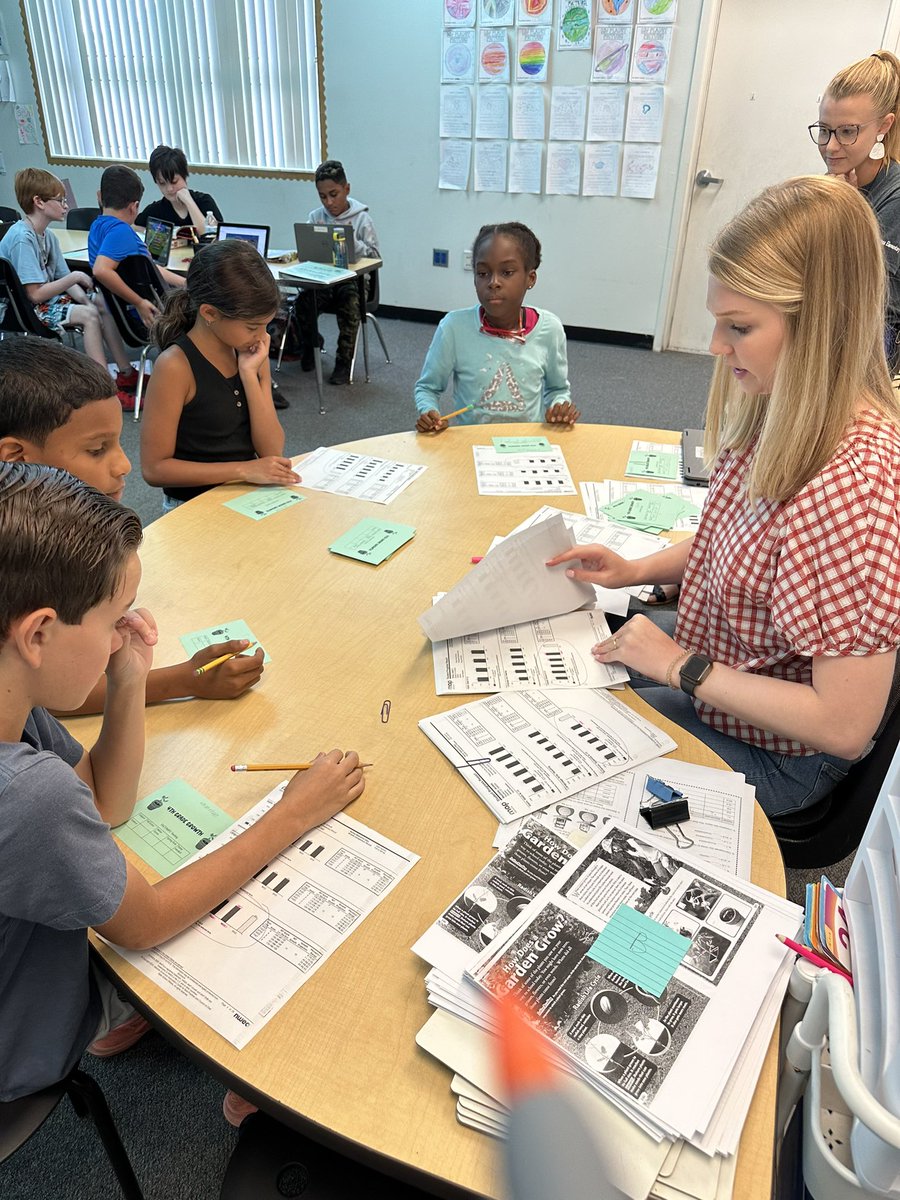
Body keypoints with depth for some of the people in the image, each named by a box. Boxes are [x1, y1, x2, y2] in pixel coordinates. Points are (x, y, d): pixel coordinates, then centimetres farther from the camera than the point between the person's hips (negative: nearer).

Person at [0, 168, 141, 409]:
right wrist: (74, 277, -21)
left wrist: (84, 298, -13)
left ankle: (126, 373, 6)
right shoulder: (22, 238, -22)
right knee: (88, 315, -24)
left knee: (102, 304, 6)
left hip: (47, 297, 10)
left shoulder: (47, 235, 6)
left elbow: (62, 279, 6)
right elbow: (36, 294, -26)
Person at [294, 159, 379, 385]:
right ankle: (311, 342, 8)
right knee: (303, 301, -25)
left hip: (352, 279, -2)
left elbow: (374, 256, -2)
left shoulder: (361, 218, 1)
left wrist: (353, 242, -18)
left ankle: (344, 361, -18)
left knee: (349, 302, -34)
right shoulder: (315, 217, 8)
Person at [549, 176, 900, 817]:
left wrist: (681, 666, -23)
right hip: (703, 660, 8)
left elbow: (846, 726, -30)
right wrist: (636, 569, -4)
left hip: (770, 756, -7)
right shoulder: (779, 414, -7)